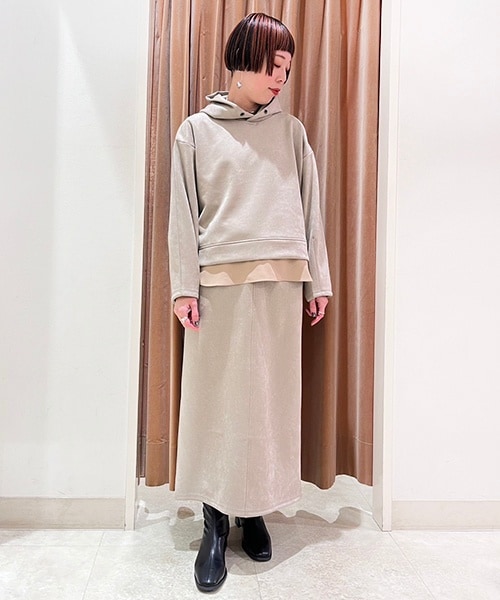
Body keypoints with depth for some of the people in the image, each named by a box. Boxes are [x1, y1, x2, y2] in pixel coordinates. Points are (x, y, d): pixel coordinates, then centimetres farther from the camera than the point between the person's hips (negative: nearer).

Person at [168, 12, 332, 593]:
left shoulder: (291, 131, 13)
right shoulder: (196, 131, 7)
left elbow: (310, 209, 11)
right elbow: (183, 215, 2)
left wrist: (317, 281, 6)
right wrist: (184, 286, -6)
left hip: (281, 283, 2)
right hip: (220, 283, -2)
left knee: (272, 396, 5)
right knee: (217, 397, 0)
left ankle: (254, 512, 22)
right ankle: (215, 526, 13)